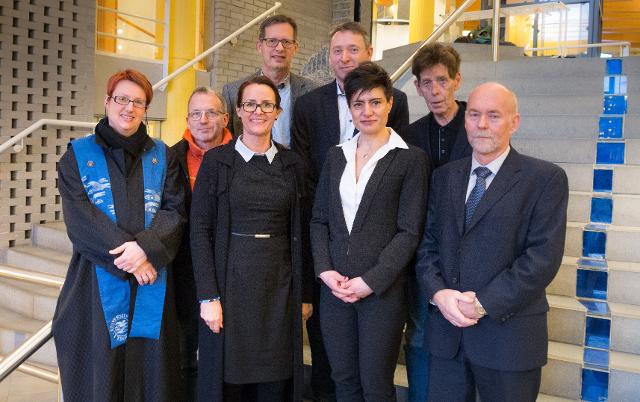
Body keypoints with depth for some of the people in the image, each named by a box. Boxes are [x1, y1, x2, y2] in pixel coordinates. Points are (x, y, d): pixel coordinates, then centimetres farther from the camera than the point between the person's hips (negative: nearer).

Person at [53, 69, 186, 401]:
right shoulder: (78, 155, 6)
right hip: (97, 283, -1)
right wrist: (126, 253, -15)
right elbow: (79, 217, -5)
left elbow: (175, 211, 0)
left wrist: (145, 246, -18)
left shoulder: (162, 157, 11)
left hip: (152, 287, 1)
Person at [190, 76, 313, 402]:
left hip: (279, 287, 2)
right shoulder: (216, 161, -1)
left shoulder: (292, 165, 7)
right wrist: (208, 297, -11)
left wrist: (304, 295, 7)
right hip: (232, 283, -2)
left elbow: (300, 234, 9)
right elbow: (200, 230, -4)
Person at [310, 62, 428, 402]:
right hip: (335, 286, 4)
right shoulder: (336, 156, 11)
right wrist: (325, 270, -4)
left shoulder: (410, 158, -4)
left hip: (383, 289, -4)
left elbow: (409, 231, -8)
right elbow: (319, 220, 11)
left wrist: (370, 281, -14)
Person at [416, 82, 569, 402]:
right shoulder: (444, 176, 10)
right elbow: (428, 243, 8)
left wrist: (484, 303, -16)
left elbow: (543, 256, -13)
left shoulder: (546, 179, -5)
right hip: (446, 331, 4)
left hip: (508, 333, -4)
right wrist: (438, 293, -9)